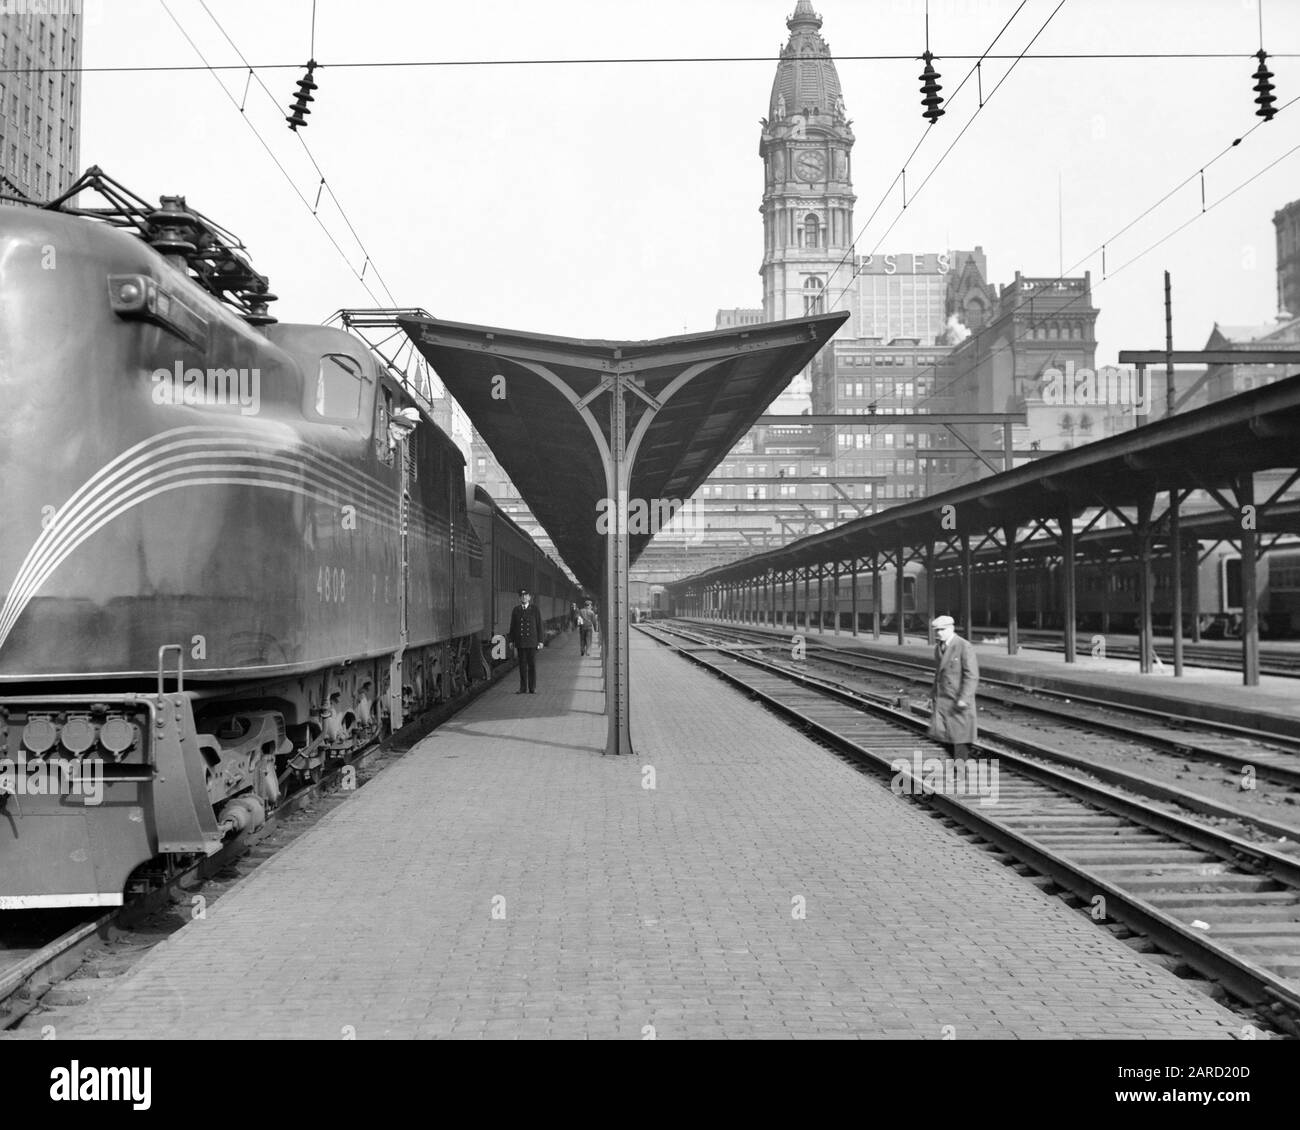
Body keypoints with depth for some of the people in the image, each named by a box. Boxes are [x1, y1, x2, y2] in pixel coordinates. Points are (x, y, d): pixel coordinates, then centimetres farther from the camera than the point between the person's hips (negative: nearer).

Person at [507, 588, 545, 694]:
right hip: (520, 642, 2)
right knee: (522, 665, 4)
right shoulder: (516, 610, 7)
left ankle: (532, 688, 7)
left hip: (532, 641, -2)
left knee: (532, 665, 1)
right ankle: (523, 688, 9)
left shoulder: (534, 609, 2)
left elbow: (539, 625, 1)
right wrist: (511, 640, 5)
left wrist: (540, 640, -3)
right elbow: (512, 626, 9)